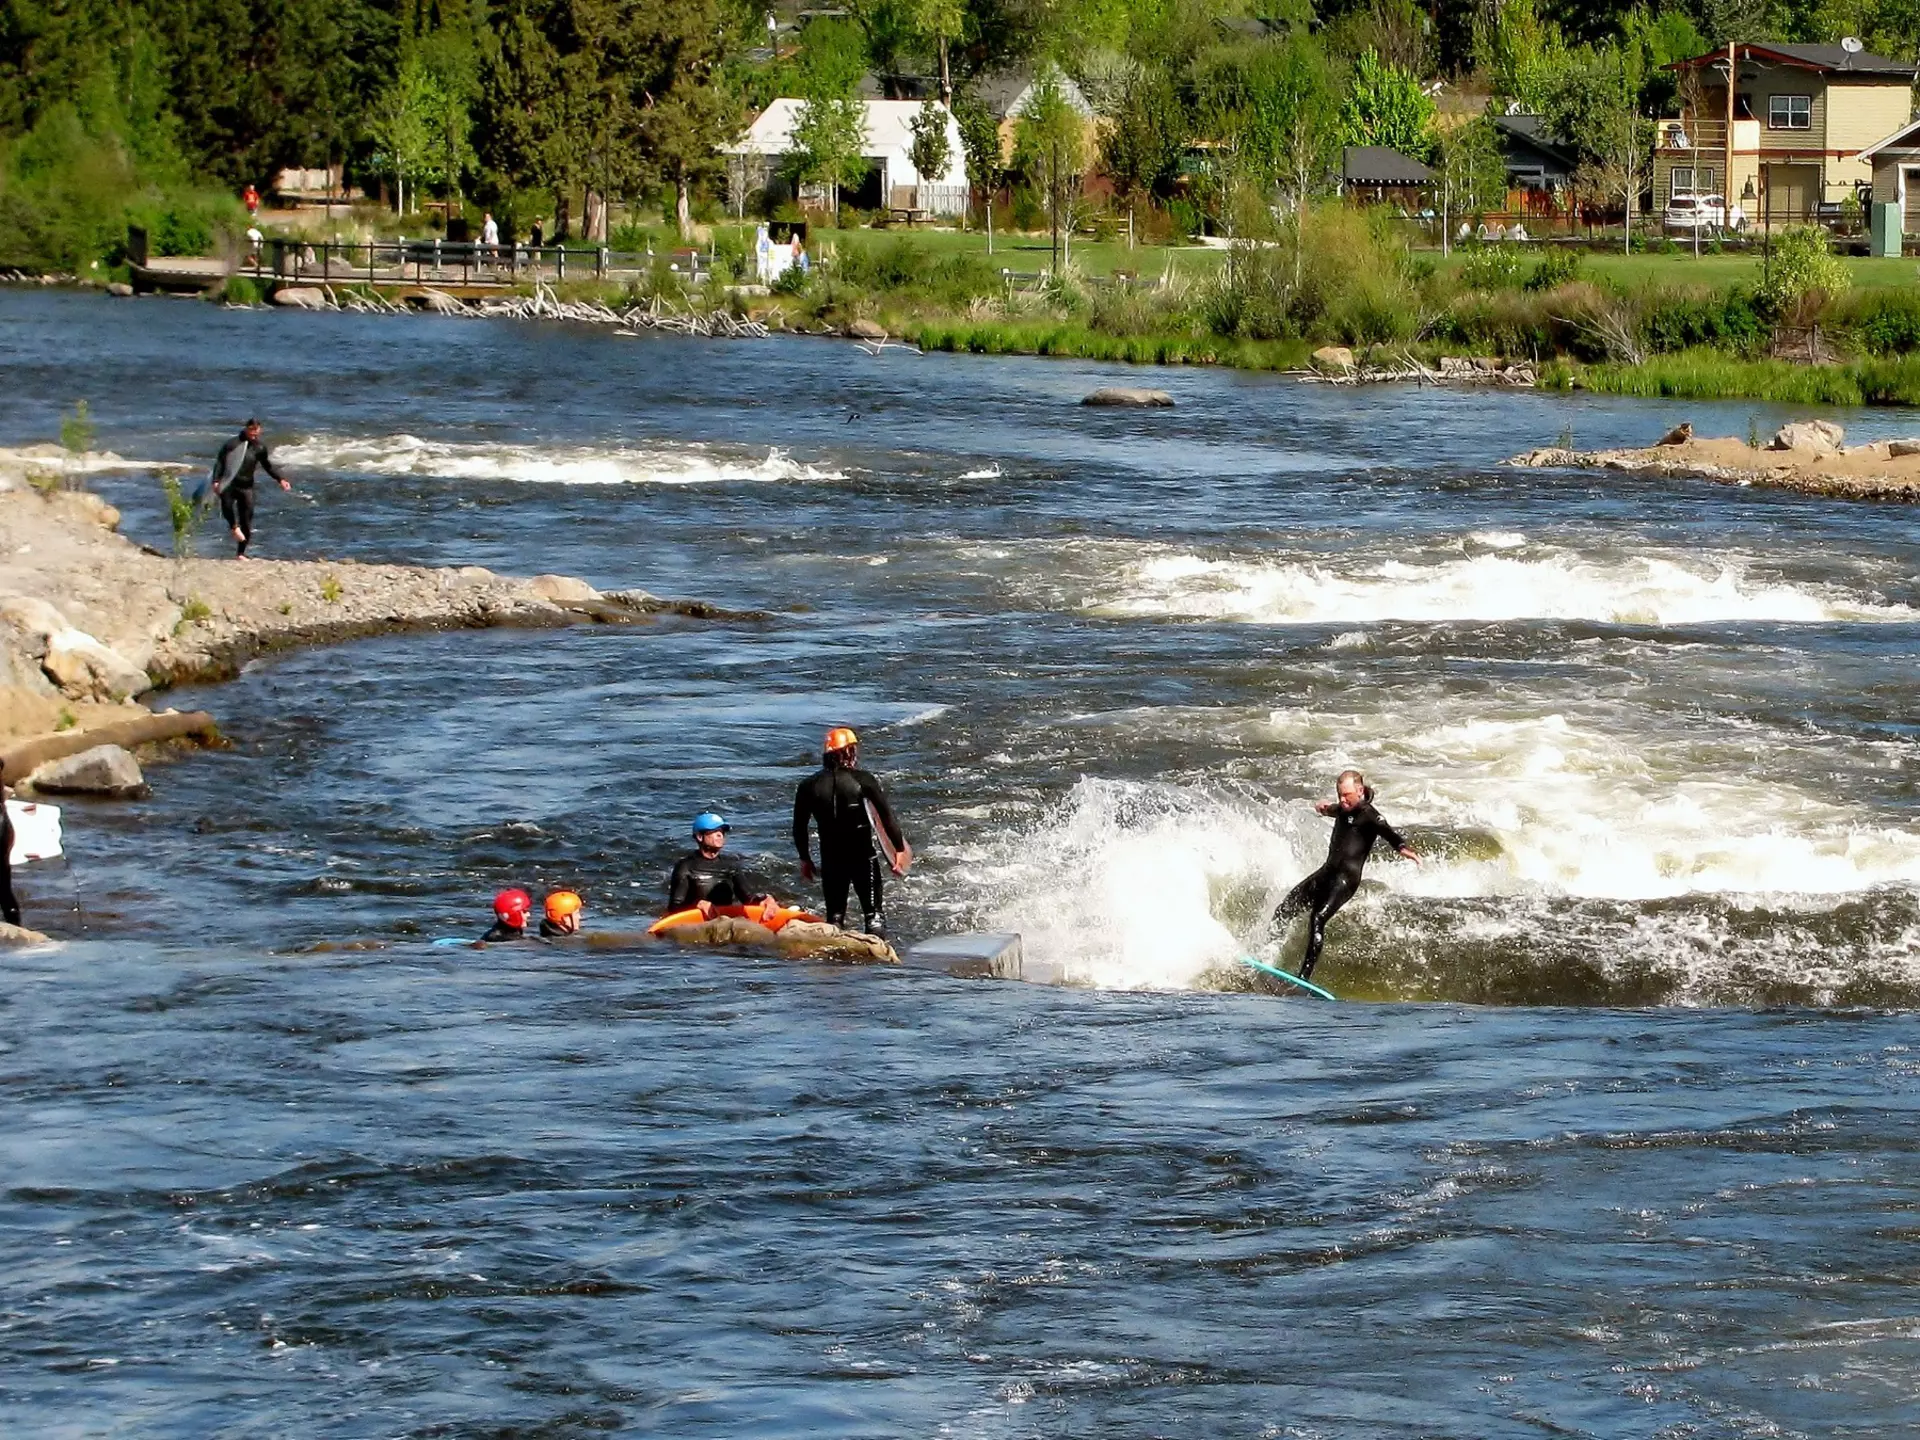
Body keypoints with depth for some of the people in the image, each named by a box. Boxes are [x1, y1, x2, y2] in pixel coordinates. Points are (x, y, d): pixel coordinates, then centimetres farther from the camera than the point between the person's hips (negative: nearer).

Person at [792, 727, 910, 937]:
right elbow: (887, 817, -12)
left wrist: (805, 859, 17)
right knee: (874, 914, 4)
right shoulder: (862, 780, -9)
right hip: (863, 857, -3)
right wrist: (900, 849, -4)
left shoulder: (809, 787, -1)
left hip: (830, 859, 3)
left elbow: (799, 827, 5)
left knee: (835, 915, 13)